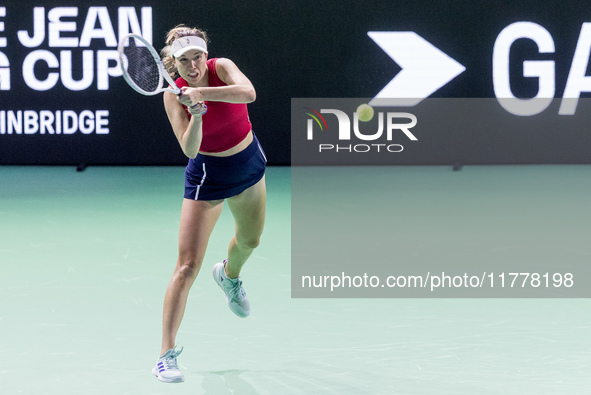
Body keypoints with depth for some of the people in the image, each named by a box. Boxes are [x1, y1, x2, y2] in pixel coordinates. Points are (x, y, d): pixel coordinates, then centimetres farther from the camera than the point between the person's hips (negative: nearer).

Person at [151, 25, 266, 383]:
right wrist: (196, 116, -44)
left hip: (249, 162, 4)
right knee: (188, 266, -13)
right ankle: (167, 355, -11)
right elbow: (189, 149, -27)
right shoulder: (174, 95, -19)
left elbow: (249, 93, -38)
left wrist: (202, 93, -46)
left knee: (250, 240, 28)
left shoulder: (222, 68, -17)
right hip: (207, 175, -4)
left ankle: (229, 275, 65)